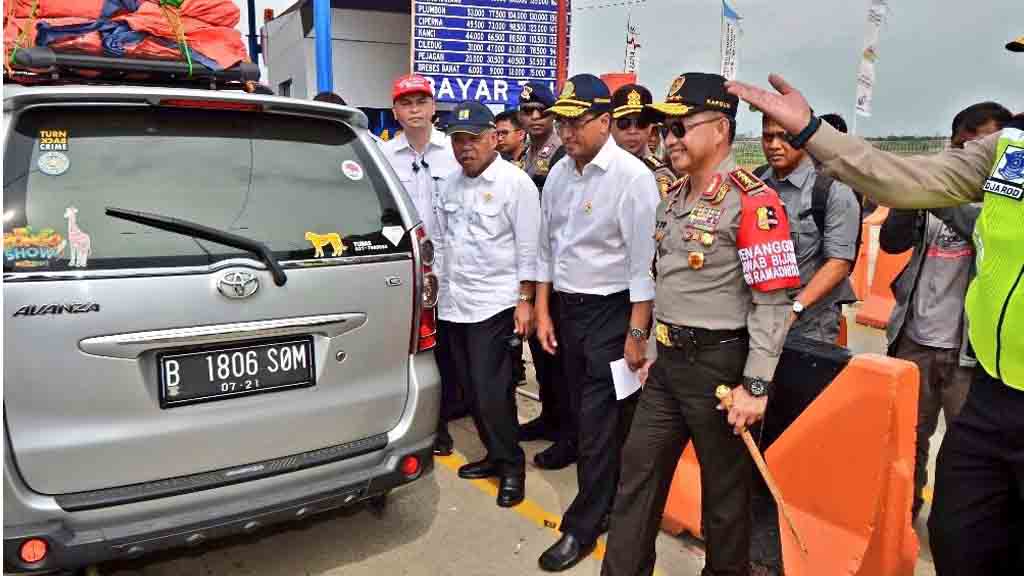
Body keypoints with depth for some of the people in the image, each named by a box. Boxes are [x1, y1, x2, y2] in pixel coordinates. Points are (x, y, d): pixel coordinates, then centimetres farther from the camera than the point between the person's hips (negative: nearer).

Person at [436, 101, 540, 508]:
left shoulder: (516, 183, -8)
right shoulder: (451, 185, 12)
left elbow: (528, 247, -10)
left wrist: (525, 301, -13)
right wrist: (441, 288, 14)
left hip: (495, 303, -7)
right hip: (455, 303, 7)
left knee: (491, 390, -6)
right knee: (472, 390, 12)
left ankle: (512, 465, 12)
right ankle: (495, 455, 28)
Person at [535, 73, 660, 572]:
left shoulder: (632, 177, -15)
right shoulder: (558, 174, 6)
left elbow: (643, 262, -16)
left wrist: (637, 333, -16)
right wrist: (543, 312, 10)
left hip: (611, 311, -7)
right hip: (566, 307, 7)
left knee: (599, 425, 1)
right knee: (582, 416, 17)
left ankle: (582, 527, 17)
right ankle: (606, 501, 36)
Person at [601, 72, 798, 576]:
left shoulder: (752, 201, -16)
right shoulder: (673, 197, 10)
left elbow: (773, 301, -18)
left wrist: (755, 386, -19)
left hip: (721, 363, -8)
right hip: (669, 361, 8)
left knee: (725, 488, 11)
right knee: (638, 469, 14)